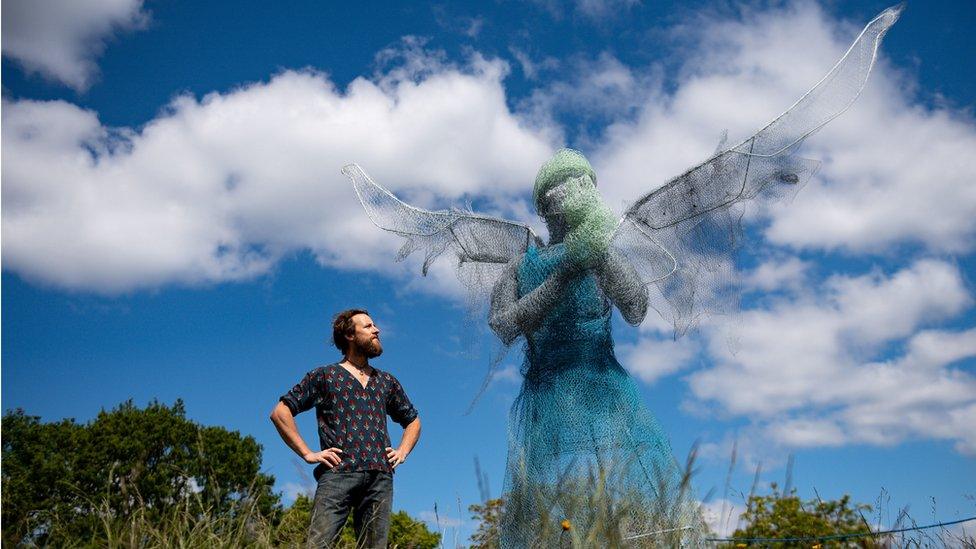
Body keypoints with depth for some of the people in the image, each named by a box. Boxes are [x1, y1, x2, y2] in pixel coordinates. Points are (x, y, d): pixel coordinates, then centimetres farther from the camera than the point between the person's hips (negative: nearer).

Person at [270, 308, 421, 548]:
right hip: (338, 473, -4)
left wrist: (403, 452, 18)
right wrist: (307, 453, -2)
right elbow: (280, 412, 6)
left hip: (381, 477, 4)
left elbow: (413, 420, 36)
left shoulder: (387, 382, 24)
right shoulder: (325, 376, 11)